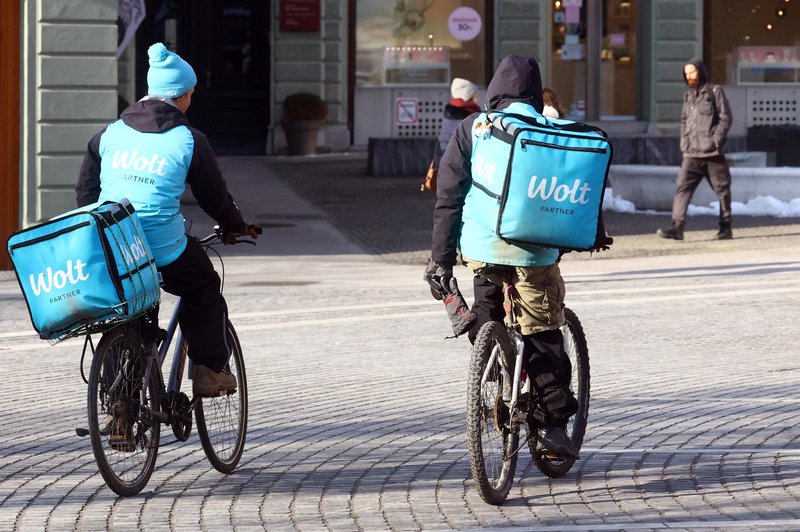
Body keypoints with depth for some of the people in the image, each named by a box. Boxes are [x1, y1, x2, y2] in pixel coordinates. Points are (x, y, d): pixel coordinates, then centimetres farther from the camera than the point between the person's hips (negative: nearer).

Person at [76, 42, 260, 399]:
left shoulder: (110, 134, 9)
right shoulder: (189, 141, -2)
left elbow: (84, 194, 14)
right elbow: (214, 197, 8)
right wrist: (236, 226, 28)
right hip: (164, 252, -4)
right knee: (204, 290, 24)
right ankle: (210, 370, 18)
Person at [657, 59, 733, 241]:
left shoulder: (715, 91, -1)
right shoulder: (688, 95, 16)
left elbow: (725, 118, -5)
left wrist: (716, 141, -13)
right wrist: (684, 143, 9)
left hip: (713, 153, -5)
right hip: (691, 154, 5)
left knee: (722, 189, 5)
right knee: (682, 187, -10)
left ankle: (725, 227, 15)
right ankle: (677, 226, -18)